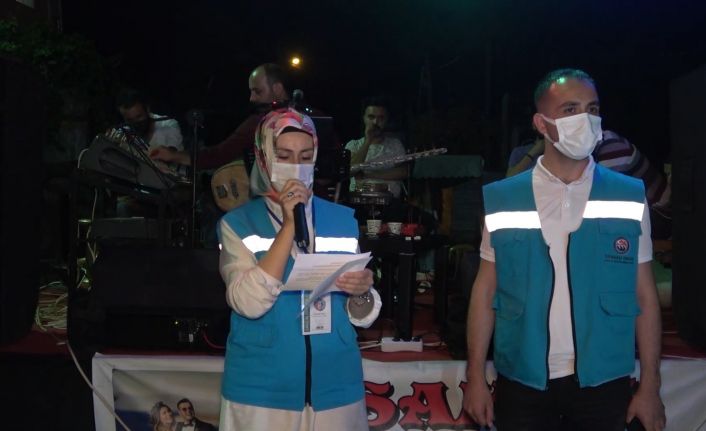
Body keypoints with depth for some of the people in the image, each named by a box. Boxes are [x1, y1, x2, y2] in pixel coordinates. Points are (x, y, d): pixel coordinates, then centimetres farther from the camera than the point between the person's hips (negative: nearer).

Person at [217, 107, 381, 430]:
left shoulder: (343, 219, 3)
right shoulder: (237, 222, -4)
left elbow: (362, 318, 4)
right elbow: (249, 303, -19)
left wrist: (362, 293, -17)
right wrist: (289, 225, -20)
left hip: (335, 386, 3)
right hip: (261, 389, -2)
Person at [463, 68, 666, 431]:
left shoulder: (630, 197, -1)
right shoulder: (501, 199, -2)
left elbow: (644, 294, 2)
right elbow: (485, 290, 2)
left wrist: (650, 385, 0)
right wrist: (476, 378, 0)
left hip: (604, 382, 0)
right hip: (520, 382, 0)